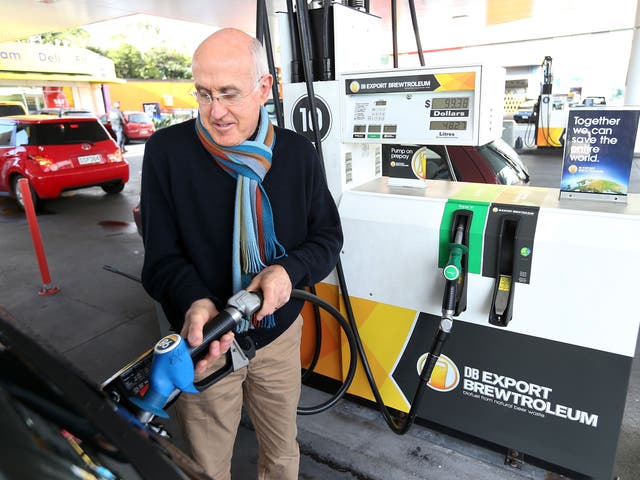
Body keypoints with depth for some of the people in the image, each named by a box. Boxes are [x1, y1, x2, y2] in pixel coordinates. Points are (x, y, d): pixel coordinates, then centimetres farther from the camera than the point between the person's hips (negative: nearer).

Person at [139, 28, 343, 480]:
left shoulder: (298, 153, -7)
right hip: (204, 341, -1)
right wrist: (194, 303, -32)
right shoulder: (167, 151, -13)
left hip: (280, 334, 2)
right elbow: (161, 256, -11)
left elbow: (329, 236, -1)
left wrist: (290, 270, -22)